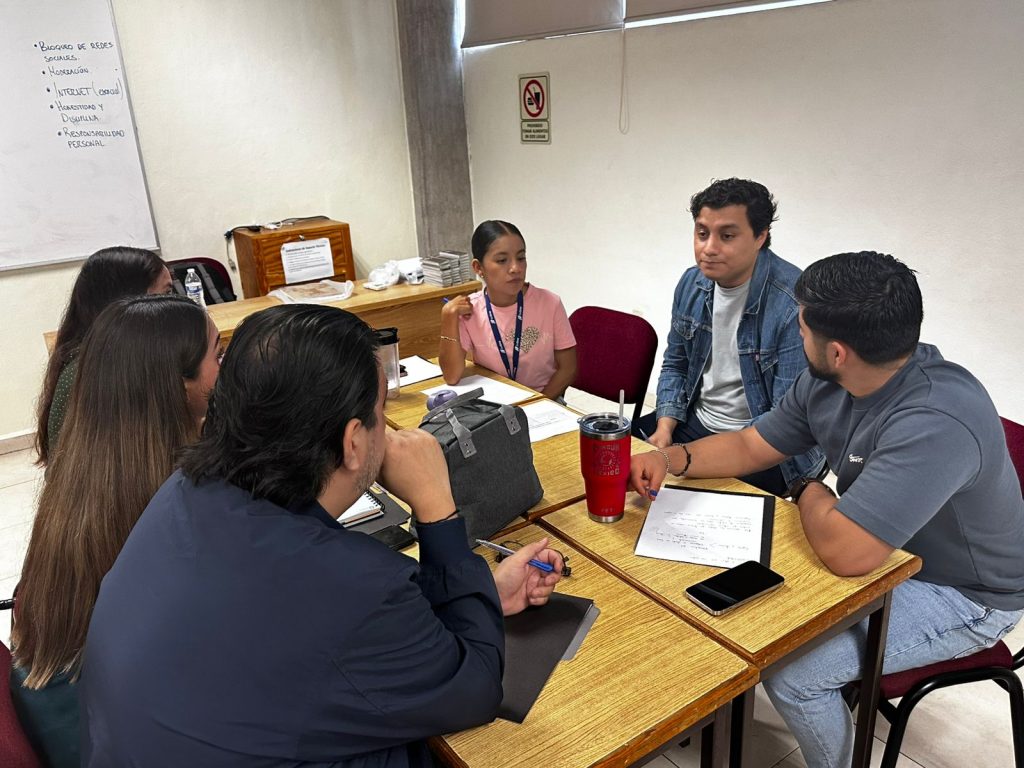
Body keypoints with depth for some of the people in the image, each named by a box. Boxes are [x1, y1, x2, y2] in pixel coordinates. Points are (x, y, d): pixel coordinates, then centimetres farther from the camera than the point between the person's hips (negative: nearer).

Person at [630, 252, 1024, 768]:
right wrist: (670, 458, -14)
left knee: (790, 671, -18)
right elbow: (751, 445, 2)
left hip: (963, 596, -8)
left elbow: (844, 551, -40)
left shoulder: (936, 422, -38)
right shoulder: (825, 386, -10)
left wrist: (810, 492, -18)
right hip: (885, 550, 8)